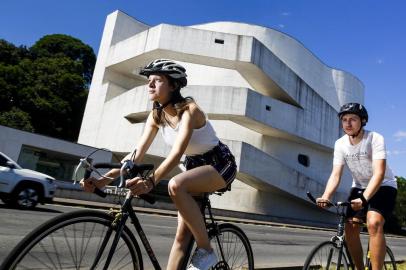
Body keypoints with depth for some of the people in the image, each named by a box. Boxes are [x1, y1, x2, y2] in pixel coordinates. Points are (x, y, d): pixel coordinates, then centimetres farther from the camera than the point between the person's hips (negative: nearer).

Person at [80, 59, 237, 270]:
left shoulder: (189, 109, -24)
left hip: (220, 163, -6)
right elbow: (137, 154, -11)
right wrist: (102, 180, -21)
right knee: (182, 234, -1)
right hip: (195, 165, 6)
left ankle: (205, 251, -19)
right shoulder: (156, 116, -5)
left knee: (176, 185, -35)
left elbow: (177, 153, -37)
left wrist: (151, 181, -52)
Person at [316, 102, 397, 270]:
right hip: (359, 187, 4)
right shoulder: (340, 144, -11)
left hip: (383, 187, -4)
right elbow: (336, 174, -17)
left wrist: (364, 199, -48)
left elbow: (379, 173, -33)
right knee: (350, 228, -4)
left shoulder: (375, 139, -23)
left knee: (373, 223, -27)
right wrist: (326, 196, -35)